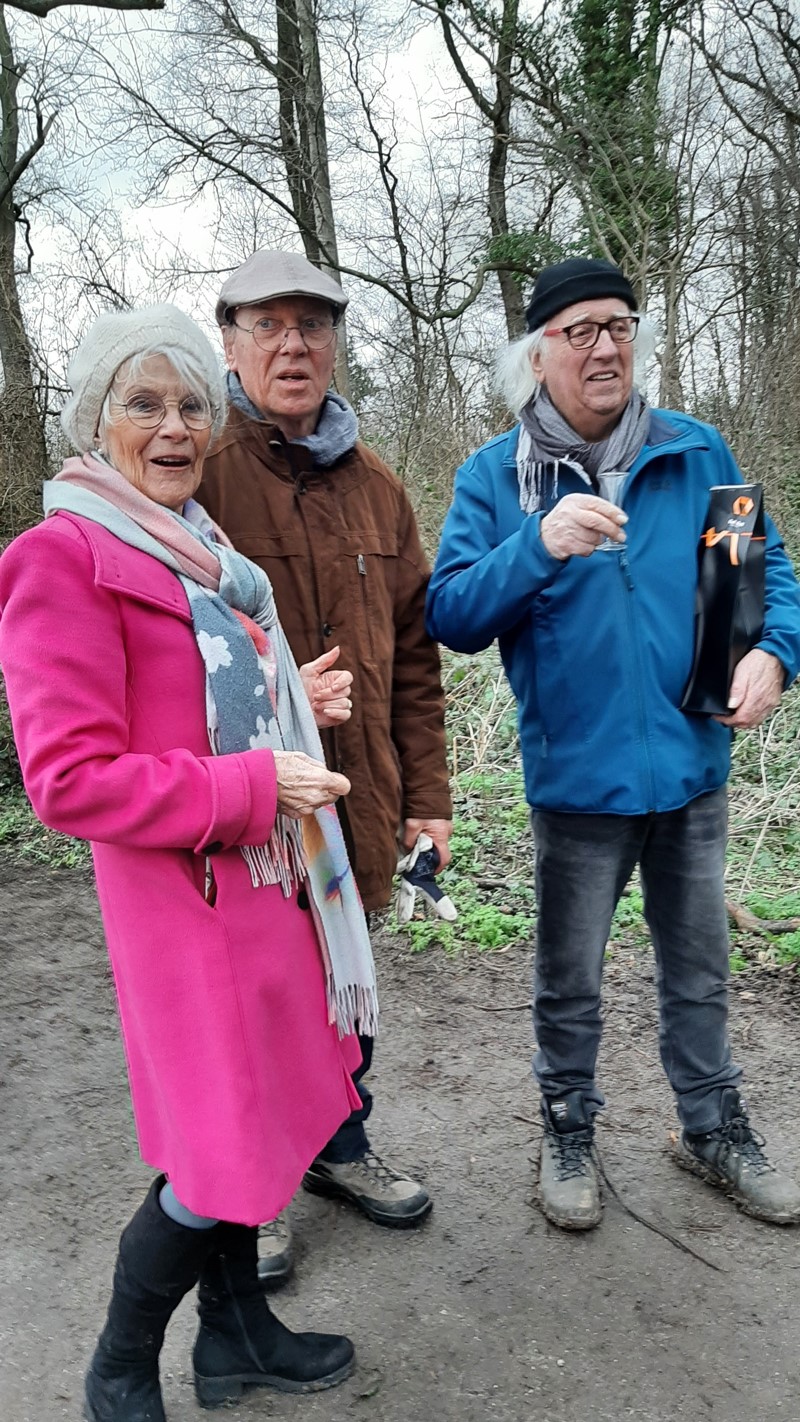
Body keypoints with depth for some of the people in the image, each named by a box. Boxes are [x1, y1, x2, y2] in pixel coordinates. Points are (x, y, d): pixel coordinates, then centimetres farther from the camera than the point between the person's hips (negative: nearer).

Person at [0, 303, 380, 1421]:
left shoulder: (199, 551, 13)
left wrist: (292, 700, 8)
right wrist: (254, 785, -20)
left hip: (264, 876, 9)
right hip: (184, 897, -9)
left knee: (250, 1116, 19)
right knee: (223, 1151, 3)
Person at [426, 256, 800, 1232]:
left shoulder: (696, 453, 1)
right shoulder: (494, 476, -5)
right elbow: (449, 618, -12)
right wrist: (538, 547, -28)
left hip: (692, 765, 3)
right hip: (578, 776, -2)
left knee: (698, 969, 20)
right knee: (569, 981, 14)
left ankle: (714, 1129, 41)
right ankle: (568, 1133, 38)